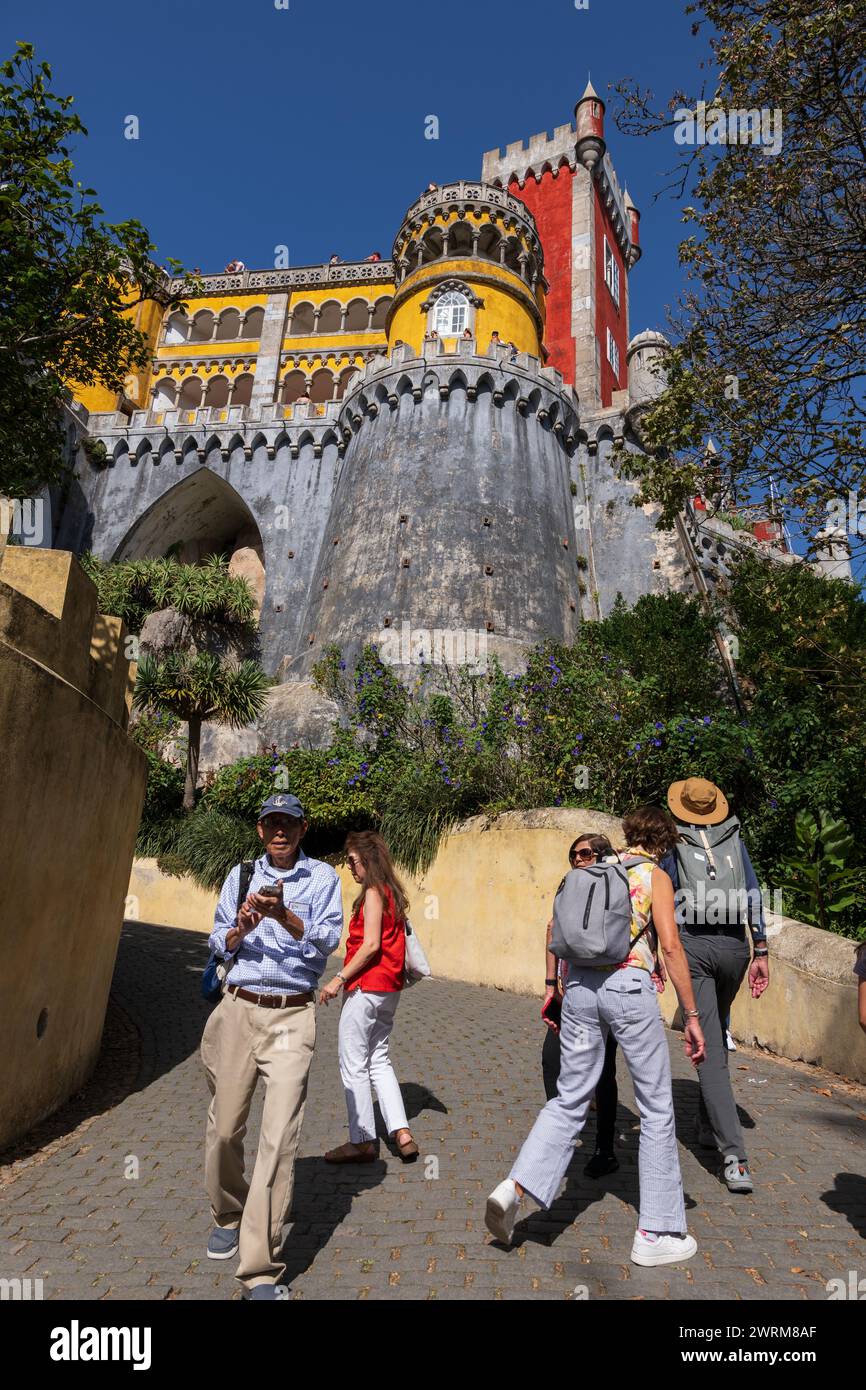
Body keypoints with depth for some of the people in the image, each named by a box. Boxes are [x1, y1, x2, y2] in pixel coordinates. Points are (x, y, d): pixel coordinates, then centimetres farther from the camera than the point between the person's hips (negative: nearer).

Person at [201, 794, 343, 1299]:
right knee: (225, 1128, 10)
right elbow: (220, 945, 11)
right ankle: (228, 1217, 38)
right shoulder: (241, 875, 11)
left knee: (280, 1138, -6)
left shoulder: (322, 877, 3)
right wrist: (241, 928, -11)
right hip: (238, 1010, 3)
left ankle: (262, 1271, 3)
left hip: (292, 1016, -3)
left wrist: (284, 915, -25)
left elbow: (328, 940, -9)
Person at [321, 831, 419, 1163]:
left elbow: (371, 945, -21)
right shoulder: (391, 893, 11)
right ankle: (402, 1133, 10)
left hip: (366, 987, -9)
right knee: (379, 1060, 16)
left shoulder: (373, 893, -14)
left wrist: (339, 979, -16)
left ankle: (362, 1140, 14)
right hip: (389, 989, 9)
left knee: (353, 1065, 4)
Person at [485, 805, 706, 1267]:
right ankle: (655, 1234, 18)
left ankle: (515, 1186, -2)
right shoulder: (655, 876, 1)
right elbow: (671, 947, -7)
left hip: (580, 985, 5)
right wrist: (691, 1014, -2)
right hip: (629, 986, -4)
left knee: (569, 1100, 14)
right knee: (656, 1108, 12)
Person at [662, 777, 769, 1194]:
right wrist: (761, 952, 5)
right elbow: (753, 896, 3)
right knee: (716, 1034, 22)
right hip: (734, 945, 4)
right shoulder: (734, 840, 9)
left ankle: (734, 1155, -12)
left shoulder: (673, 844, 2)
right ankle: (708, 1127, 33)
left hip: (693, 946, -4)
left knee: (709, 1047, -4)